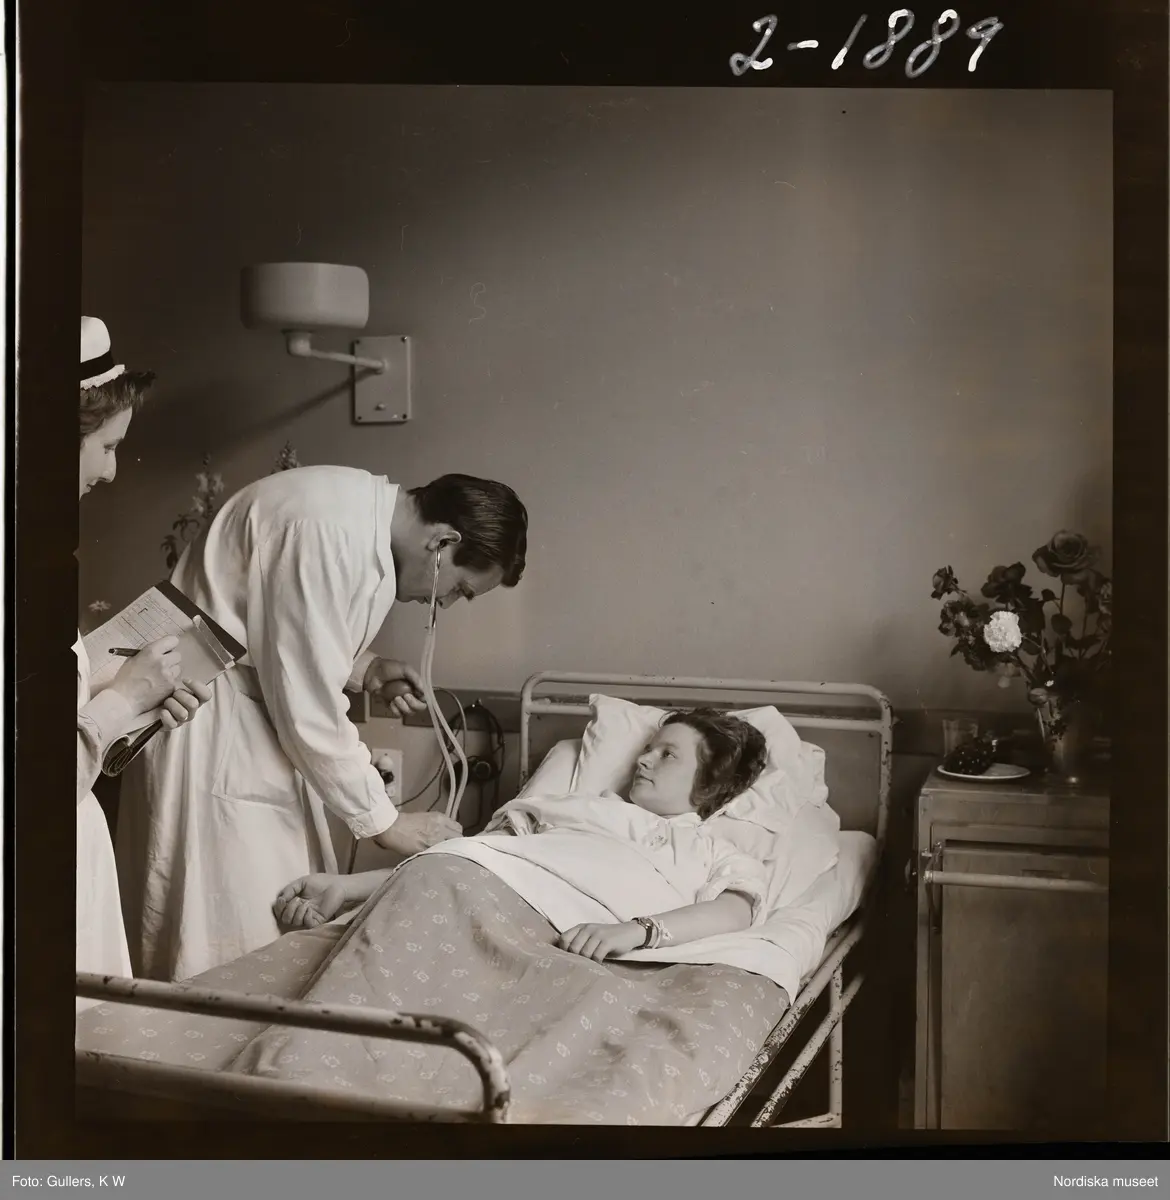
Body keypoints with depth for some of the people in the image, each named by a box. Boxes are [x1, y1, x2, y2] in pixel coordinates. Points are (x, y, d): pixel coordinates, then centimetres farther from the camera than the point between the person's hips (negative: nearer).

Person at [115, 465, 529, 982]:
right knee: (234, 935, -5)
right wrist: (384, 821, -15)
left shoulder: (369, 514, 3)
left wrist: (363, 667, 0)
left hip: (257, 722, 10)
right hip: (211, 731, -9)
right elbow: (309, 707, -24)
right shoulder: (329, 529, -27)